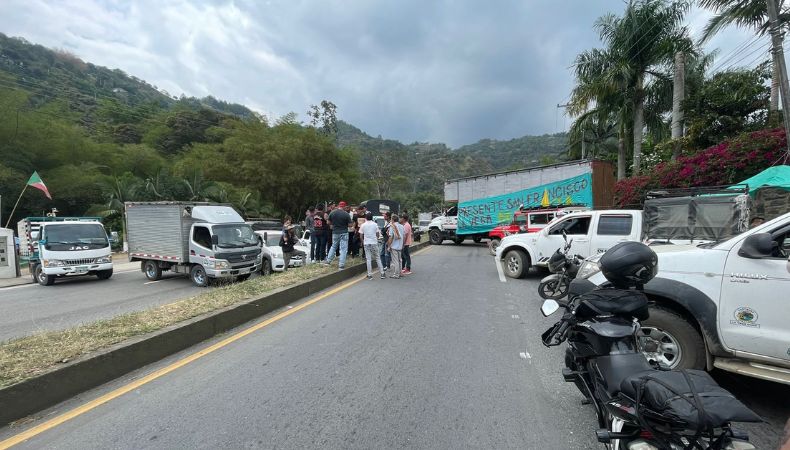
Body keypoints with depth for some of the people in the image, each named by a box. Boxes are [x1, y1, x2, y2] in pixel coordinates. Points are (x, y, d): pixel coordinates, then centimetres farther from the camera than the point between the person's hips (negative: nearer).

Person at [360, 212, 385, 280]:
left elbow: (361, 235, 1)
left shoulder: (363, 225, -1)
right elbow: (378, 234, 1)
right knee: (378, 258, 9)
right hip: (374, 243, 0)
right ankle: (382, 274, 10)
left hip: (366, 243, 0)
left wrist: (362, 241, 18)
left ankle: (370, 275, 5)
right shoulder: (375, 224, -1)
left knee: (368, 259, 4)